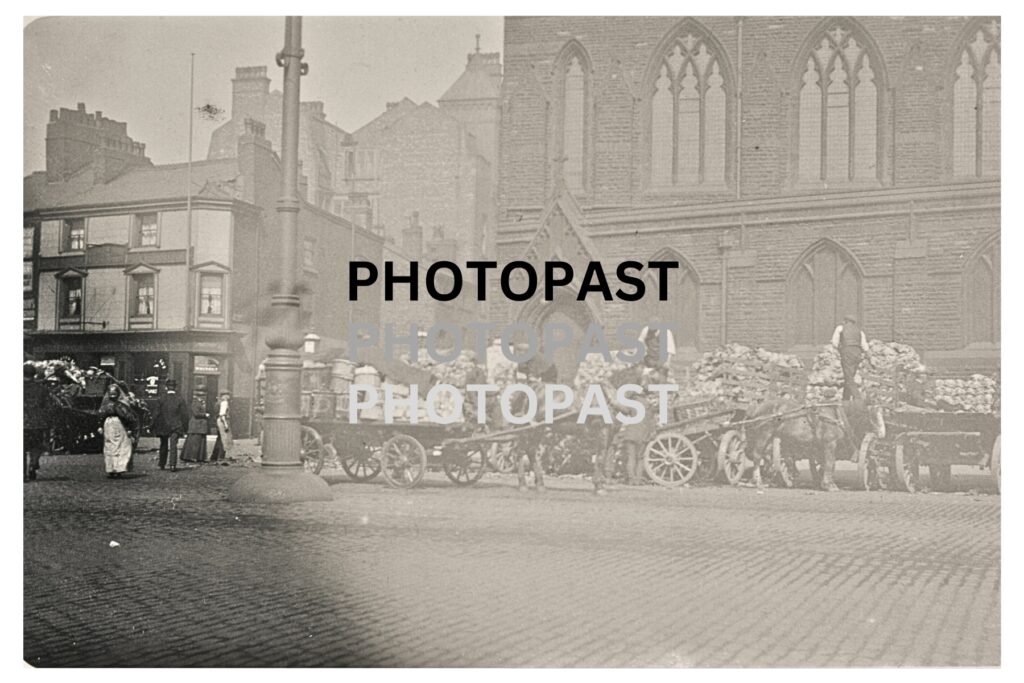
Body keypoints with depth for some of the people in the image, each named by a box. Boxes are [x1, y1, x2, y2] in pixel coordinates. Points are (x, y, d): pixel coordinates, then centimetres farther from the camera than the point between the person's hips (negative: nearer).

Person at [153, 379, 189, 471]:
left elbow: (157, 414, -3)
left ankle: (162, 465, 27)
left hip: (163, 426, 1)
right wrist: (185, 427, 4)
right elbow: (184, 414, -4)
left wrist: (154, 427, 5)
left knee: (164, 446, 16)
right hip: (176, 426, -1)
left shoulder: (161, 399, -4)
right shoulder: (180, 399, -4)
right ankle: (172, 465, -16)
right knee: (173, 445, -3)